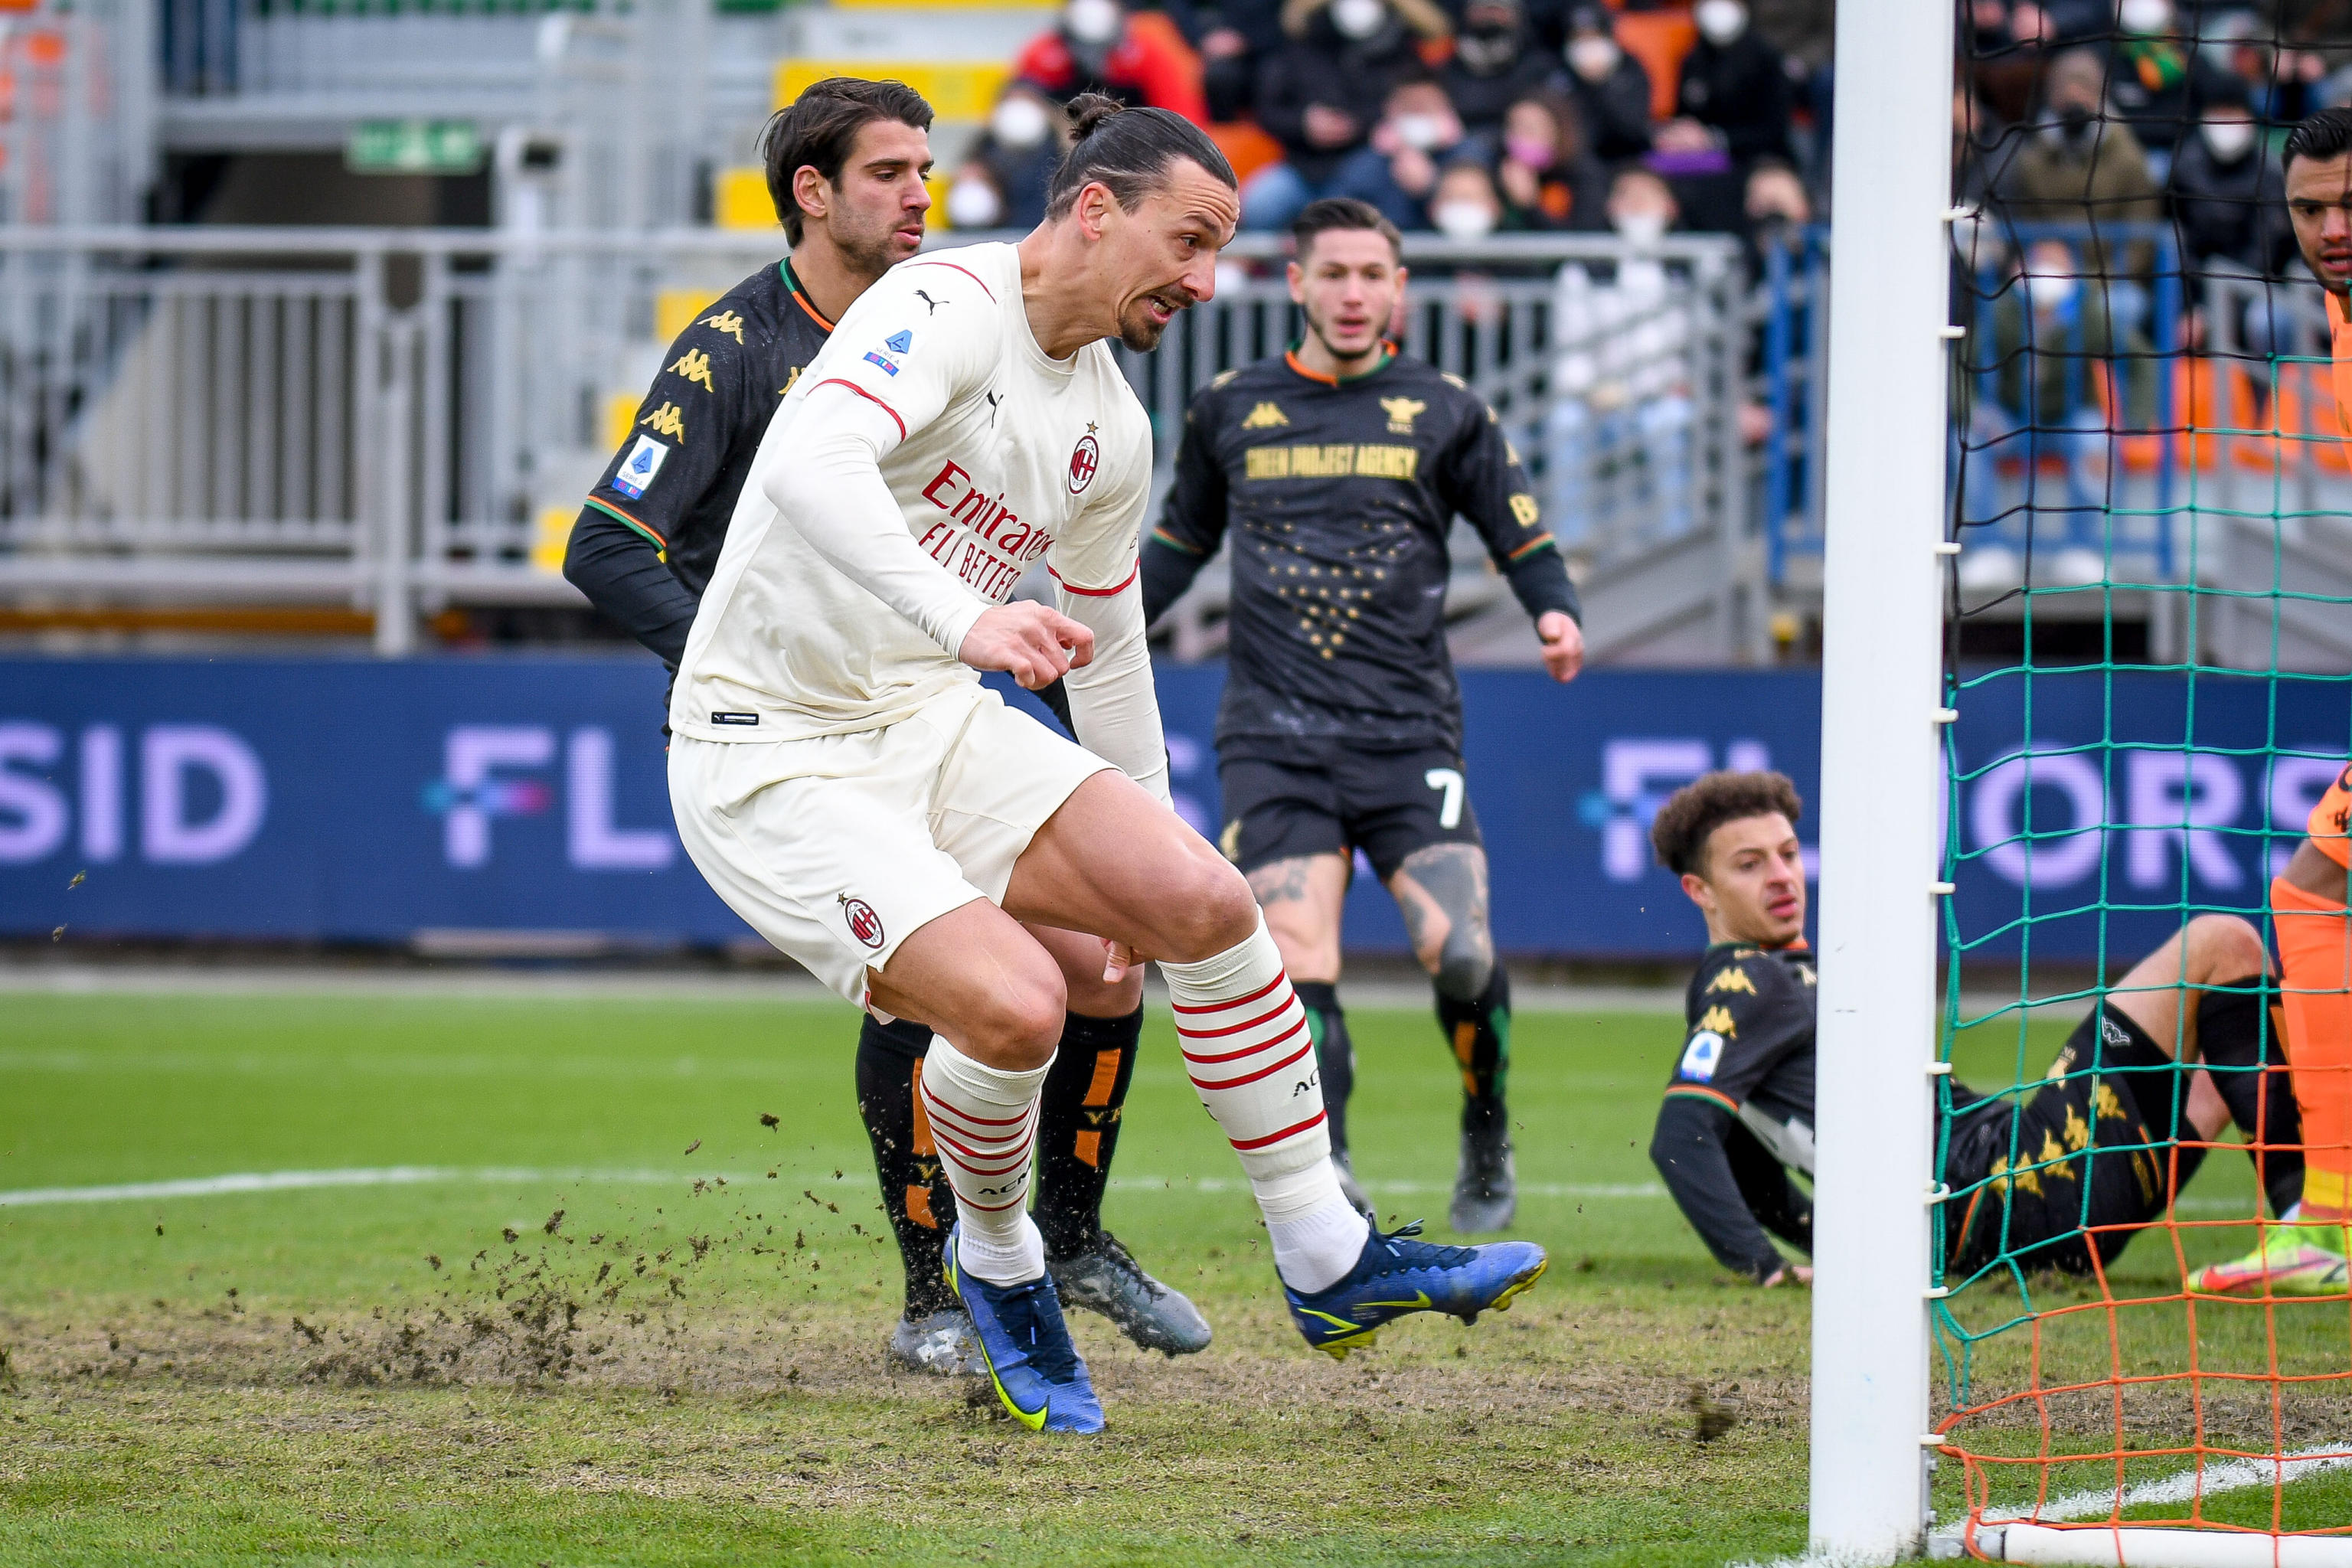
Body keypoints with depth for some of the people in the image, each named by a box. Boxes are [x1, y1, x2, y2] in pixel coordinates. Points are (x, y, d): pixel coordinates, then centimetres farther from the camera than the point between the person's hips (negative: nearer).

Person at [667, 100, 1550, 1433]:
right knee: (1014, 1006, -24)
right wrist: (967, 619, -50)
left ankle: (1330, 1264, 5)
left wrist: (1141, 869, 29)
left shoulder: (1112, 431, 9)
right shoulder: (949, 308, -18)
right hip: (773, 760, -8)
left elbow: (1109, 652, 23)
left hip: (933, 721, 8)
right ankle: (995, 1265, 7)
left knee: (1206, 898, -8)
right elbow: (809, 465, -37)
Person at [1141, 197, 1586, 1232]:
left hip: (1408, 736, -1)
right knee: (1298, 968, -14)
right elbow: (1182, 543, 26)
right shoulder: (1229, 409, 12)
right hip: (1274, 739, 1)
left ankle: (1487, 1141, 10)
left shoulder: (1445, 413, 7)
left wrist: (1556, 614, -10)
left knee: (1459, 953, -15)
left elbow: (1524, 542, 11)